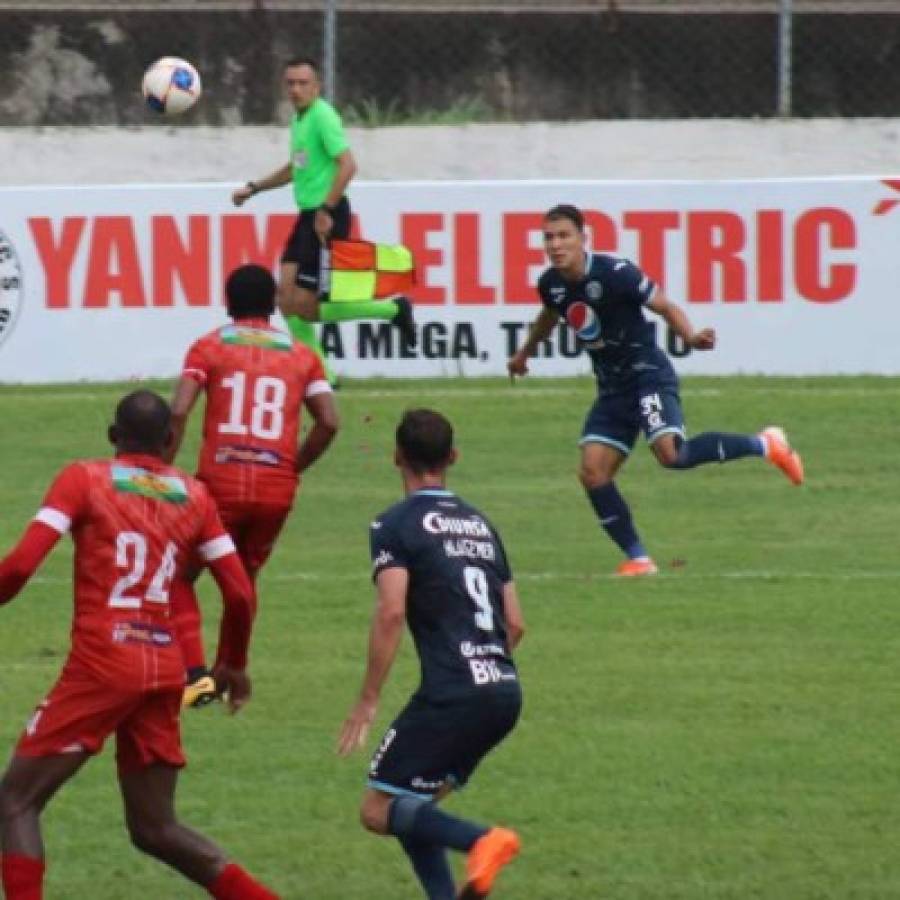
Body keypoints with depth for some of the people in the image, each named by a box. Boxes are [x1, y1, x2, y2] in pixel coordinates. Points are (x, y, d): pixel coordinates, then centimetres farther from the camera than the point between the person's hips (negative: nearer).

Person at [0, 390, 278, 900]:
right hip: (166, 669, 5)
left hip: (102, 663, -5)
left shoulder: (83, 480, 1)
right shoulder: (194, 496, 12)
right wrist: (234, 666, 26)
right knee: (155, 828, 15)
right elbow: (241, 595, 10)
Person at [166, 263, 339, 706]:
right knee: (243, 580, 24)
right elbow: (329, 422, 3)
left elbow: (178, 412, -10)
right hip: (277, 487, 3)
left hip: (221, 481, -3)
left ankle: (196, 674, -7)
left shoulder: (209, 347, 2)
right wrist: (293, 469, 14)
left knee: (179, 576, 10)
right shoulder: (301, 355, 10)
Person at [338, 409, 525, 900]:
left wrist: (367, 701, -11)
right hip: (505, 691, 7)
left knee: (379, 811, -3)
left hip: (450, 694, -7)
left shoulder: (396, 524, -2)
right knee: (418, 802, 19)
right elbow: (514, 624, 18)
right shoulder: (480, 523, 19)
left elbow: (391, 613, -14)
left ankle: (481, 840, -25)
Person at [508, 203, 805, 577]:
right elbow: (549, 315, 26)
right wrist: (524, 353, 42)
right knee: (592, 473, -5)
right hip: (611, 388, 7)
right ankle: (638, 559, 5)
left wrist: (690, 337, -31)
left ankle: (764, 445, -8)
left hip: (647, 374, -7)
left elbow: (665, 306, -12)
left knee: (670, 453, -27)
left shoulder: (614, 273, -19)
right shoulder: (551, 284, 1)